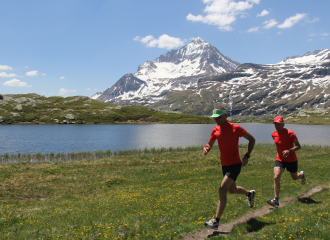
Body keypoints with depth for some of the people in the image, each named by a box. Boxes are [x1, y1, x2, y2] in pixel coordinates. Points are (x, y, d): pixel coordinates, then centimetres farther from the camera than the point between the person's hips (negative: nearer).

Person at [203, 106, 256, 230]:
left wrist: (247, 156, -12)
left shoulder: (235, 128, -12)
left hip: (235, 164, -7)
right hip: (224, 165, 7)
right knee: (232, 189, 23)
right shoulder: (215, 130, 2)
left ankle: (216, 222, -17)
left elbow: (252, 139, -2)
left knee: (222, 190, -19)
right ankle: (250, 193, 55)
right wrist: (206, 148, -11)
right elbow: (210, 143, 15)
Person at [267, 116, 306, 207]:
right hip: (280, 159, 3)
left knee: (294, 177, 18)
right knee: (276, 177, -17)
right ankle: (276, 200, -17)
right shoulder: (273, 134, -2)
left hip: (291, 160, -3)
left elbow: (298, 146, -19)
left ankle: (302, 174, 57)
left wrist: (290, 151, -35)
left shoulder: (290, 133, -18)